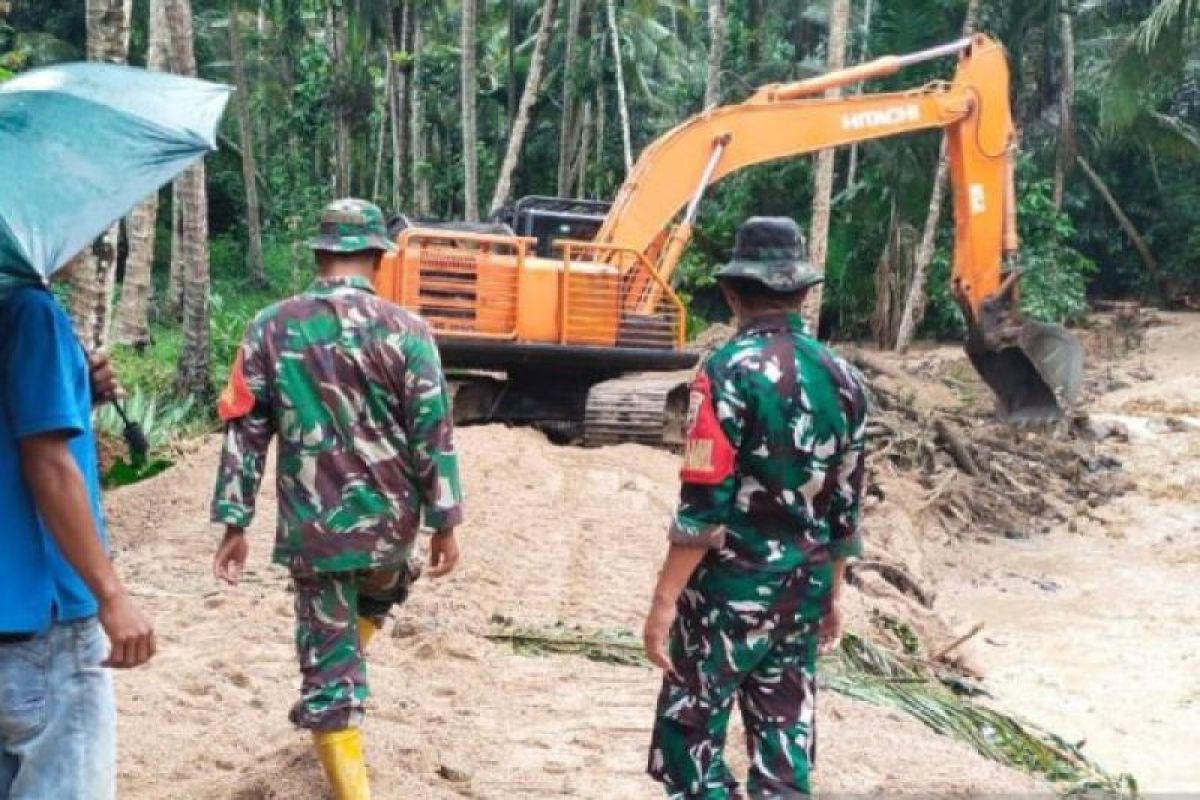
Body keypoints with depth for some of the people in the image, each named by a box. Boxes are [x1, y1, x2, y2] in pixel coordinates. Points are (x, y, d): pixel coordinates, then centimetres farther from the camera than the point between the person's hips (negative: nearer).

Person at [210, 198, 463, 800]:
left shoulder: (271, 329, -3)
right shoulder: (404, 331, -8)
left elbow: (245, 432, -2)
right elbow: (433, 435, -7)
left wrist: (235, 524, 3)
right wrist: (445, 523, 2)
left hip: (313, 525, -1)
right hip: (389, 518, 1)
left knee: (327, 654, 8)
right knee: (378, 594, 33)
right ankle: (331, 706, 44)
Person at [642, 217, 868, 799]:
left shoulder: (729, 372, -15)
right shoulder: (840, 378, 5)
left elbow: (704, 505, -19)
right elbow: (845, 503, 11)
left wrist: (665, 601, -14)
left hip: (731, 590, -6)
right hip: (804, 592, 6)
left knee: (690, 735, 4)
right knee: (785, 740, 11)